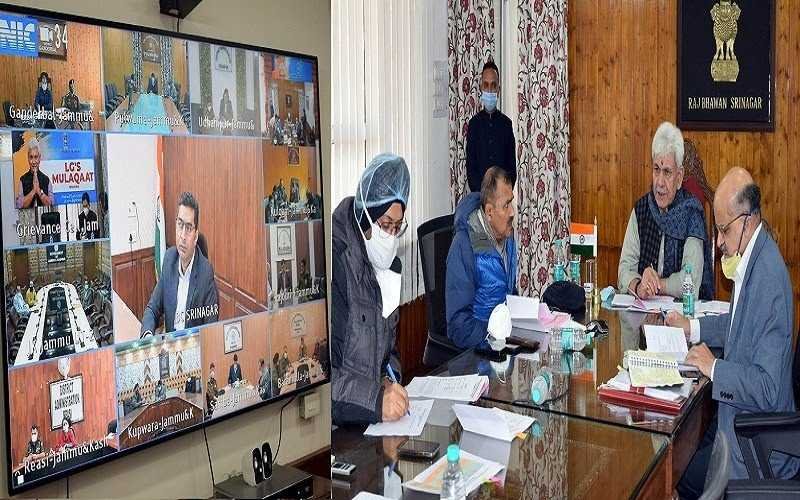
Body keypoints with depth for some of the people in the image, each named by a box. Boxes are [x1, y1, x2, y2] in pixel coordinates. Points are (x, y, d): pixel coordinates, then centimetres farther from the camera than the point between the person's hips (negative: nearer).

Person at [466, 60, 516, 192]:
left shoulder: (506, 123, 7)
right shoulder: (474, 123, 5)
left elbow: (512, 167, 7)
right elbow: (470, 167, 2)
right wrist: (481, 192, -10)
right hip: (479, 193, -1)